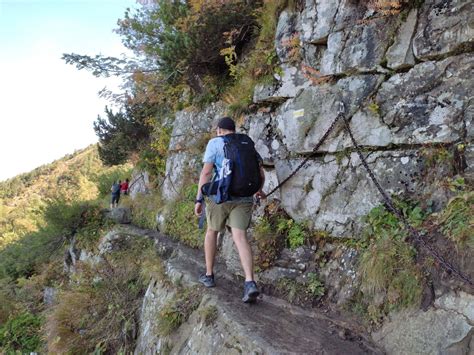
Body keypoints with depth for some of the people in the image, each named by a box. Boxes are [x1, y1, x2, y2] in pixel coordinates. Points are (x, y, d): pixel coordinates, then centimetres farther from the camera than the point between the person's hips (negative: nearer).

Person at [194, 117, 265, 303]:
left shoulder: (214, 143, 2)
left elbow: (205, 172, -7)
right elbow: (261, 174, 13)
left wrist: (199, 199, -6)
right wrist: (259, 190, 32)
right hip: (243, 197, 3)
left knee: (212, 231, 19)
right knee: (240, 238, -4)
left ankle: (209, 275, 26)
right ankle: (250, 283, -22)